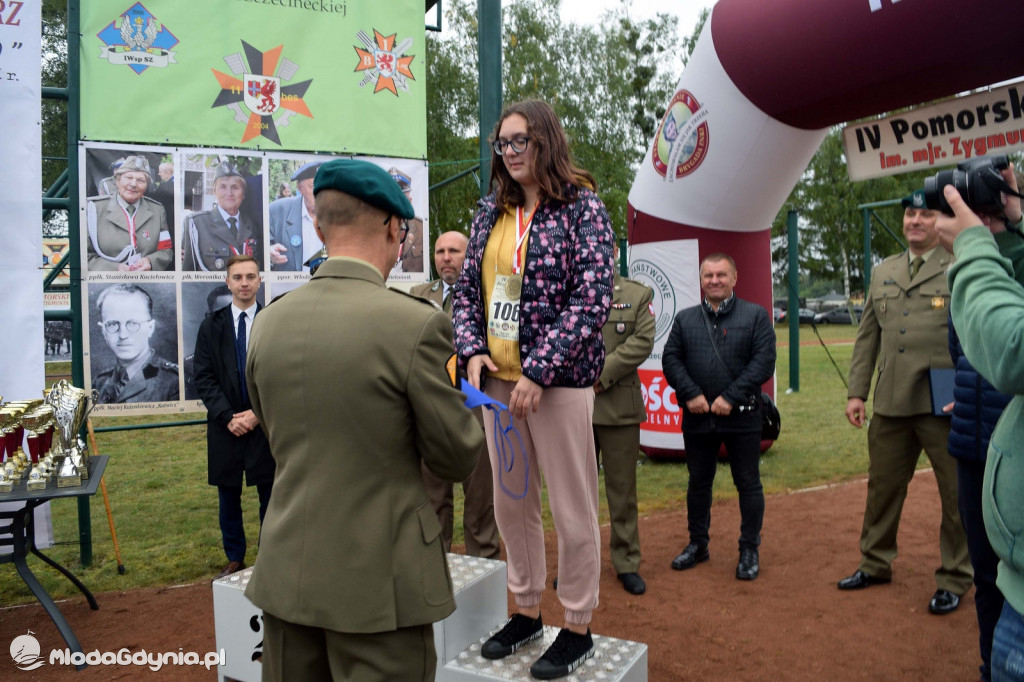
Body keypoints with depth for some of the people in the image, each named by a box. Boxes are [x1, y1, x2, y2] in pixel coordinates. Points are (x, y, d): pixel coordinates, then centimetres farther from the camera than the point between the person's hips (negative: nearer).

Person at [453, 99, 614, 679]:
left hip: (559, 381, -5)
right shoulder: (492, 212, 12)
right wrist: (473, 350, -3)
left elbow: (593, 297, -13)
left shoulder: (581, 208, -5)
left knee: (573, 510, 4)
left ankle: (578, 629, 23)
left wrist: (538, 373, -18)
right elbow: (468, 287, 15)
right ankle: (526, 613, 33)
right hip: (497, 378, 6)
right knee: (511, 504, 14)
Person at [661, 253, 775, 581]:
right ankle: (698, 544, 28)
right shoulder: (684, 319, 9)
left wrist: (731, 397, -16)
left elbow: (764, 361, -8)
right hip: (697, 417, 3)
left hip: (742, 417, -2)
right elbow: (670, 359, 3)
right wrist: (691, 394, -12)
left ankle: (750, 550, 21)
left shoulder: (756, 315, 1)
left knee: (748, 483, 6)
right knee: (698, 481, 13)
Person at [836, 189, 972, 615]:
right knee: (882, 487, 13)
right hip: (891, 404, 4)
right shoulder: (882, 273, 13)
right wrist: (857, 392, 7)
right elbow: (867, 337, 12)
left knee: (958, 493, 7)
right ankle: (876, 564, 30)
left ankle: (954, 579, 24)